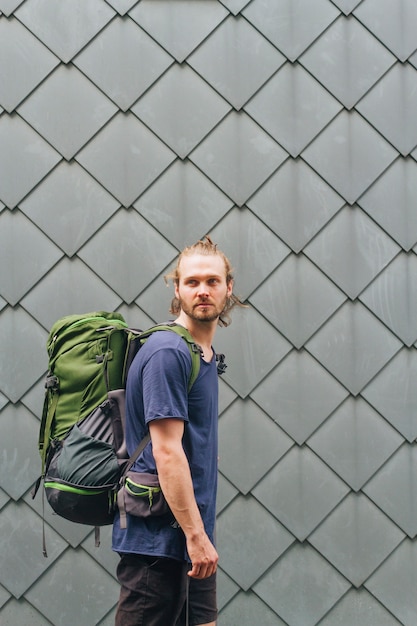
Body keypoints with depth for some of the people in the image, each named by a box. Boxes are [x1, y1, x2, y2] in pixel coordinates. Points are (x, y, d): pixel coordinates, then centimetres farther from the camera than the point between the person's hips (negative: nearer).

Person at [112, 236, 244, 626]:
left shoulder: (206, 356, 16)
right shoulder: (167, 353, -14)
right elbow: (166, 451, -20)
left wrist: (201, 535, 19)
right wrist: (195, 534, -20)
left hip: (190, 542, 10)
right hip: (155, 539, -9)